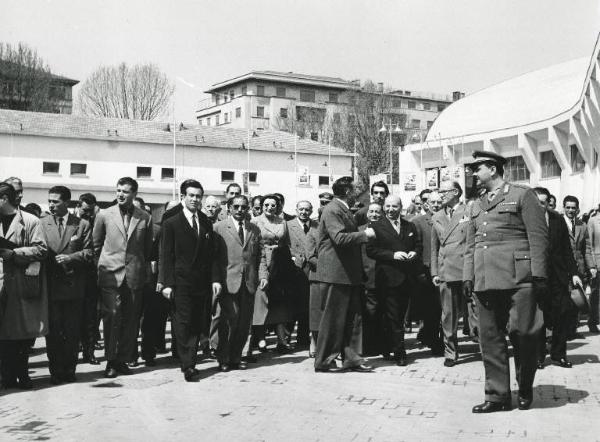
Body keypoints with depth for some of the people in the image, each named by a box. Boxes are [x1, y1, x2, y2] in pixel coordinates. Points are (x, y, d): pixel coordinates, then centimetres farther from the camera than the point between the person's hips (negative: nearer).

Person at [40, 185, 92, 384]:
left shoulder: (82, 225, 4)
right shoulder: (41, 224, 5)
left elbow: (89, 253, 0)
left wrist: (70, 258, -14)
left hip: (73, 285, 0)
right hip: (50, 284, 0)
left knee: (72, 331, 6)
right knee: (52, 331, 3)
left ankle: (69, 370, 18)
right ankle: (56, 371, 13)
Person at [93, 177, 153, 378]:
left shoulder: (145, 218, 5)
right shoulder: (104, 215, 4)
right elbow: (96, 245, 13)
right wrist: (104, 264, 12)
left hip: (134, 276, 1)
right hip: (110, 274, -1)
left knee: (130, 320, 3)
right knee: (112, 317, -6)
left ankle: (123, 360, 13)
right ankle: (111, 361, 2)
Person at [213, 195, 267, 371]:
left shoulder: (254, 229, 16)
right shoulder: (219, 228, 3)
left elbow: (260, 255, 15)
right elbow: (213, 257, -2)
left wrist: (262, 275, 0)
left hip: (249, 283, 4)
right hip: (228, 282, -4)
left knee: (245, 322, 4)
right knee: (230, 320, -9)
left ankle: (236, 357, 18)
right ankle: (223, 359, 5)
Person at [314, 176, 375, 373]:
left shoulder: (345, 210, 20)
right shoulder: (332, 210, -13)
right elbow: (340, 238, -24)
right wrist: (365, 234, -17)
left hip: (349, 274, 10)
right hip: (335, 273, -10)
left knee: (349, 318, 10)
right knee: (333, 318, -3)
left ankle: (351, 358, 15)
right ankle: (323, 361, 6)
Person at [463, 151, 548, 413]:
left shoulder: (522, 195, 3)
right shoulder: (476, 206, 20)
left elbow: (538, 237, -3)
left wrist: (538, 274, -9)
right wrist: (468, 275, 10)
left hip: (517, 278, -5)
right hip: (485, 280, 5)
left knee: (522, 333, -3)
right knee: (490, 338, 3)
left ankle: (525, 391, 17)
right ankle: (497, 395, 10)